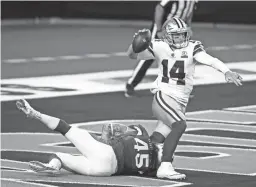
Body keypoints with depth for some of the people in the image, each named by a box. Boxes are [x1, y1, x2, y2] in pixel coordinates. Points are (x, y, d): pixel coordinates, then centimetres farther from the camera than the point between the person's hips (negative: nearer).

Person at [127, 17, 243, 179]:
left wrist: (227, 71, -38)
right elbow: (132, 55, 4)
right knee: (180, 125, -29)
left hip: (180, 102, 3)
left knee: (158, 140, 5)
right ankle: (165, 167, -30)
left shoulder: (192, 47, -2)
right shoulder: (159, 47, 0)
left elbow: (210, 60, -20)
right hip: (163, 97, -3)